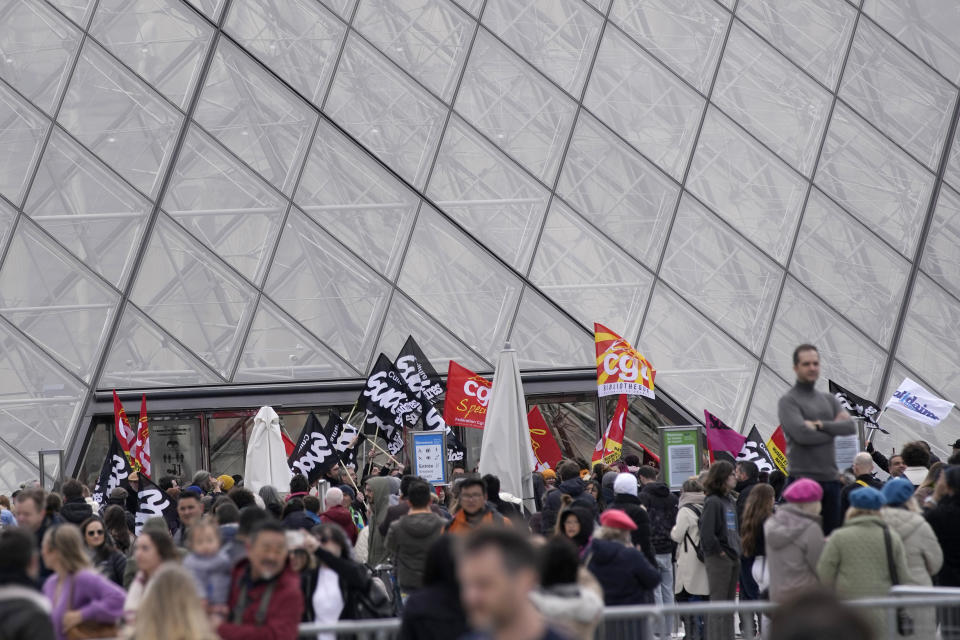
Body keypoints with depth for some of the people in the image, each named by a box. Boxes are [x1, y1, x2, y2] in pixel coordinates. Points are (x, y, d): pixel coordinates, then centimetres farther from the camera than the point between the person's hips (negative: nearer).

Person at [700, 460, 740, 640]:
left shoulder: (730, 501, 13)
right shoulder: (713, 502, -14)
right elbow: (706, 532, -22)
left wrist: (737, 549, 12)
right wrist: (719, 551, -14)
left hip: (733, 558, 9)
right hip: (718, 558, -9)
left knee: (729, 602, 13)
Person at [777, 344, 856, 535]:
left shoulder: (829, 400, 17)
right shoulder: (789, 401, -3)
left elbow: (851, 427, 2)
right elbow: (802, 434, -18)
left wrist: (820, 425, -12)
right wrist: (834, 427, -5)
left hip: (831, 478, 7)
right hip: (803, 478, -6)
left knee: (832, 532, 9)